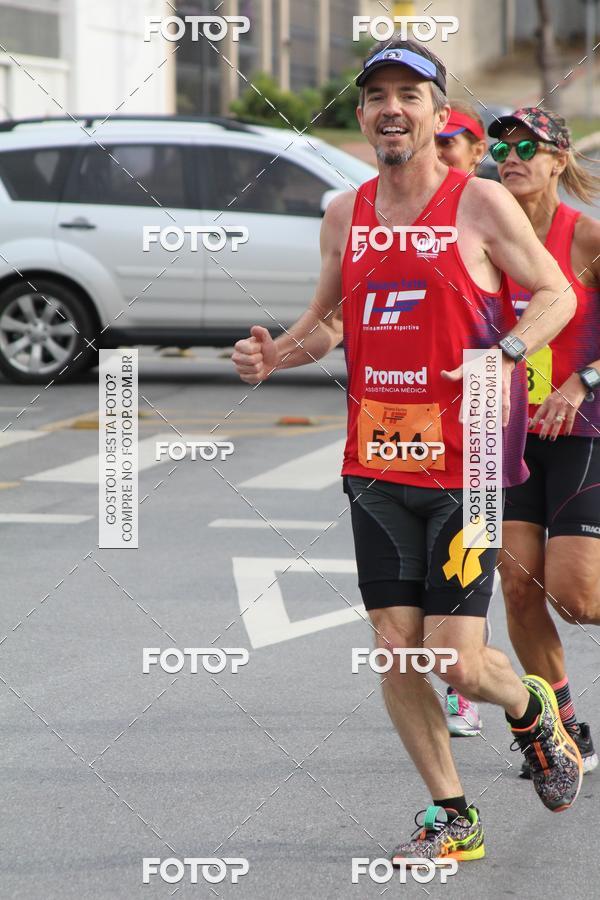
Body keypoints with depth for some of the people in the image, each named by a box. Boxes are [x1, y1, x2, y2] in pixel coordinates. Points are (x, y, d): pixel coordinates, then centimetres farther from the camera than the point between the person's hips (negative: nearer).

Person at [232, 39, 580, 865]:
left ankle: (531, 711, 28)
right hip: (375, 466, 5)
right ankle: (452, 818, 18)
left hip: (465, 467, -4)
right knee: (396, 652, 2)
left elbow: (557, 295, 0)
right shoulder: (345, 217, 8)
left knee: (457, 664, -7)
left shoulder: (480, 204, -6)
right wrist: (277, 354, 1)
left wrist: (506, 353, -18)